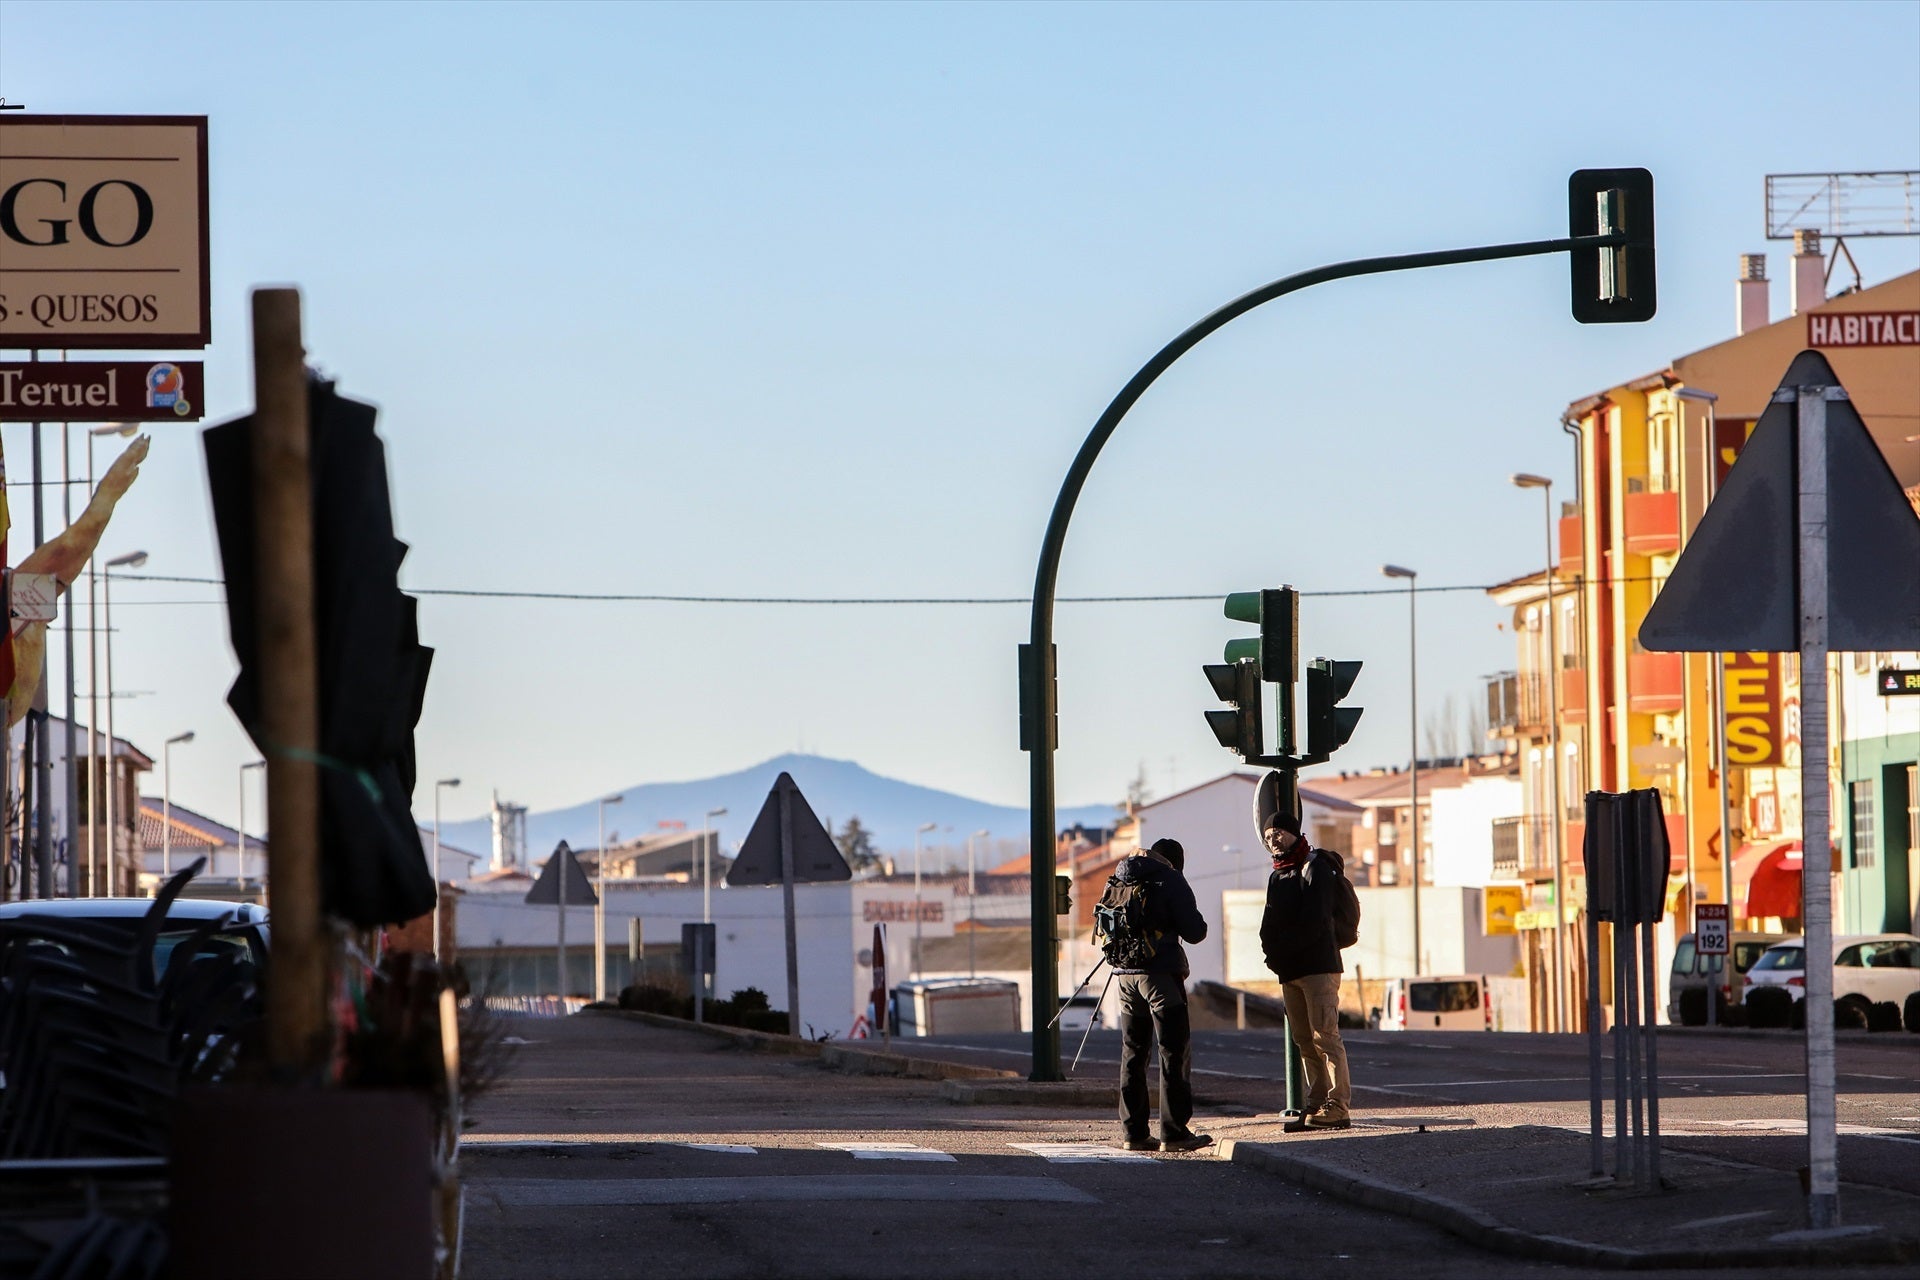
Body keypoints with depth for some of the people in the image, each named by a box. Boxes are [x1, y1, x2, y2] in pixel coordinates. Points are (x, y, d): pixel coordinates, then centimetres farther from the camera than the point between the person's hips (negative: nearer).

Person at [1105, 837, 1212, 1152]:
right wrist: (1199, 924, 14)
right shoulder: (1170, 880, -4)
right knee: (1174, 1052, -2)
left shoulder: (1119, 879, 14)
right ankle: (1173, 1132, -6)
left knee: (1133, 1053, 11)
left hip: (1125, 973, 6)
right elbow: (1193, 931, -7)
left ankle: (1133, 1132, 9)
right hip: (1161, 972, -6)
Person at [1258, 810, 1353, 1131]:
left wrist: (1281, 951, -12)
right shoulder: (1277, 875, 22)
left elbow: (1314, 922, -14)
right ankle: (1317, 1106, 7)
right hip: (1289, 971, 8)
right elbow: (1270, 924, 19)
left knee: (1323, 1034, -13)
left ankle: (1338, 1107, -16)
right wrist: (1272, 950, -2)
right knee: (1304, 1040, 6)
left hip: (1318, 965, -8)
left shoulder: (1315, 867, -4)